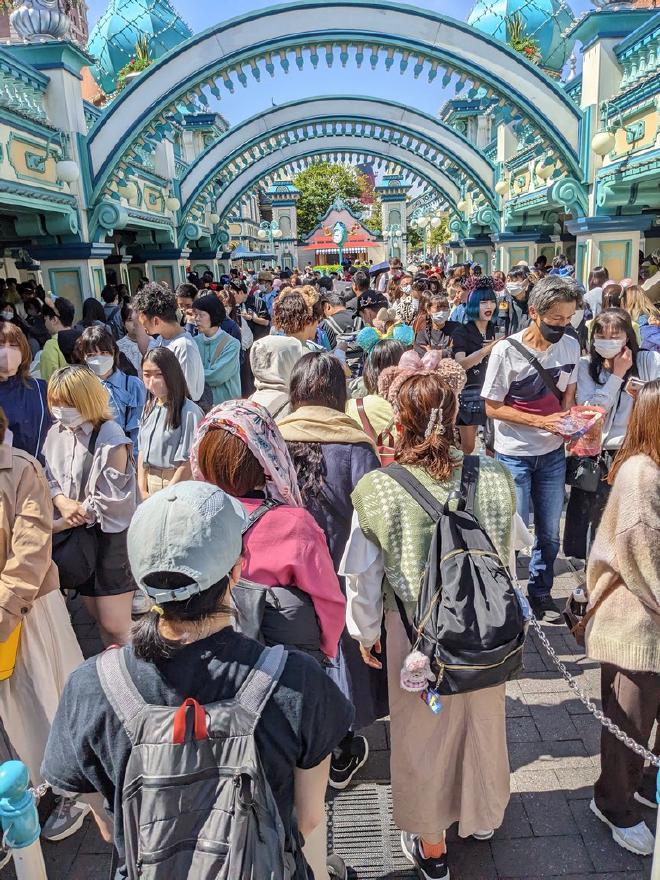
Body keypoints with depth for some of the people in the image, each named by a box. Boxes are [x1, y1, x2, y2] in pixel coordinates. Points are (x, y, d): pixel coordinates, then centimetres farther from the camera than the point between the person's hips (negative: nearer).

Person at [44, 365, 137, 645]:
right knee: (95, 614, 18)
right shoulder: (57, 432, 1)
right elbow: (49, 477, 9)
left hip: (110, 537, -6)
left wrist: (53, 526, -13)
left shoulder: (111, 441, -19)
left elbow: (105, 501, -19)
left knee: (115, 625, 0)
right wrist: (61, 502, -13)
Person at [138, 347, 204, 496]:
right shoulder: (149, 407, 5)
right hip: (150, 482, 6)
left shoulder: (189, 412, -17)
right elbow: (142, 450, 9)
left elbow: (188, 462, -16)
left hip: (176, 483, -6)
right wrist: (143, 491, 3)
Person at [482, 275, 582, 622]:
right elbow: (493, 408, -13)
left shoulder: (571, 346, -3)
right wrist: (541, 421, -22)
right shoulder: (506, 351, -18)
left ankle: (541, 591, 36)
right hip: (514, 455, -4)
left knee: (549, 532, 15)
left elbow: (567, 393, 10)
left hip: (553, 454, 5)